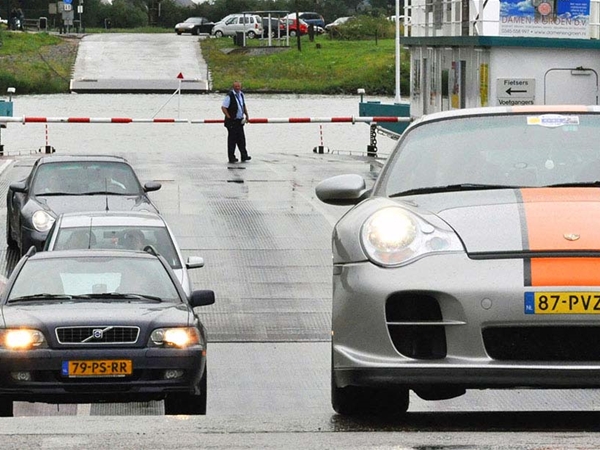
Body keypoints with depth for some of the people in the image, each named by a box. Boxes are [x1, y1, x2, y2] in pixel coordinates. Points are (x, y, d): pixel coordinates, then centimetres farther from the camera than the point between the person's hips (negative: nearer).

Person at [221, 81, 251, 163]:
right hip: (232, 122, -7)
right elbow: (223, 107, -16)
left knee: (241, 139, 8)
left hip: (240, 121, 7)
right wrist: (229, 117, -16)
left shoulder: (241, 94, 10)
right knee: (232, 139, -2)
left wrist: (247, 115, 16)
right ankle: (231, 158, 4)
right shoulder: (229, 96, -14)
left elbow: (244, 106, 24)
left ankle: (244, 156, 12)